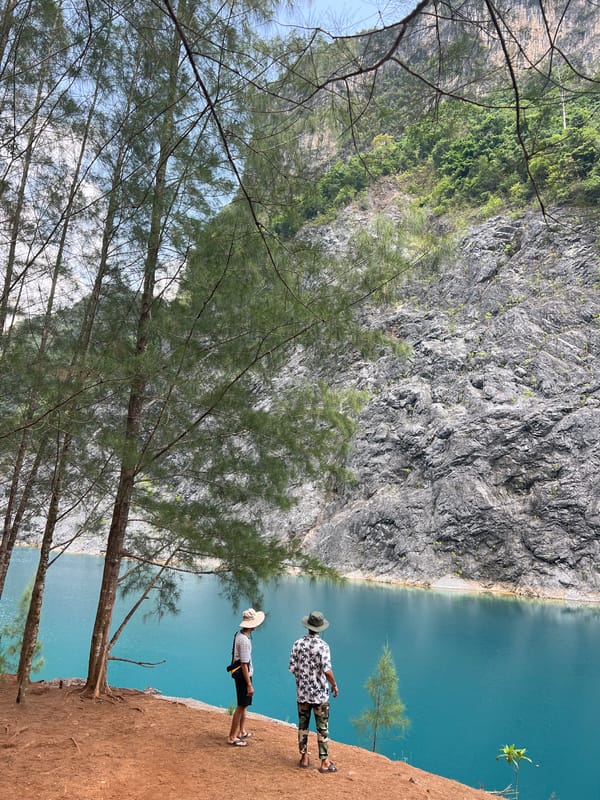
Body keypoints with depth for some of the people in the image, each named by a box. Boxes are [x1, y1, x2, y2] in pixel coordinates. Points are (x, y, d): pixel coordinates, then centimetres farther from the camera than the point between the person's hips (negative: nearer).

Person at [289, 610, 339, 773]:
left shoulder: (298, 644, -6)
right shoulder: (322, 646, -16)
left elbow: (292, 668, -4)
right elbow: (327, 670, -21)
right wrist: (334, 685, -4)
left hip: (302, 692, 3)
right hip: (319, 694, -3)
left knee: (303, 726, 16)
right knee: (322, 728, 6)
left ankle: (304, 757, 25)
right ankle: (324, 762, 11)